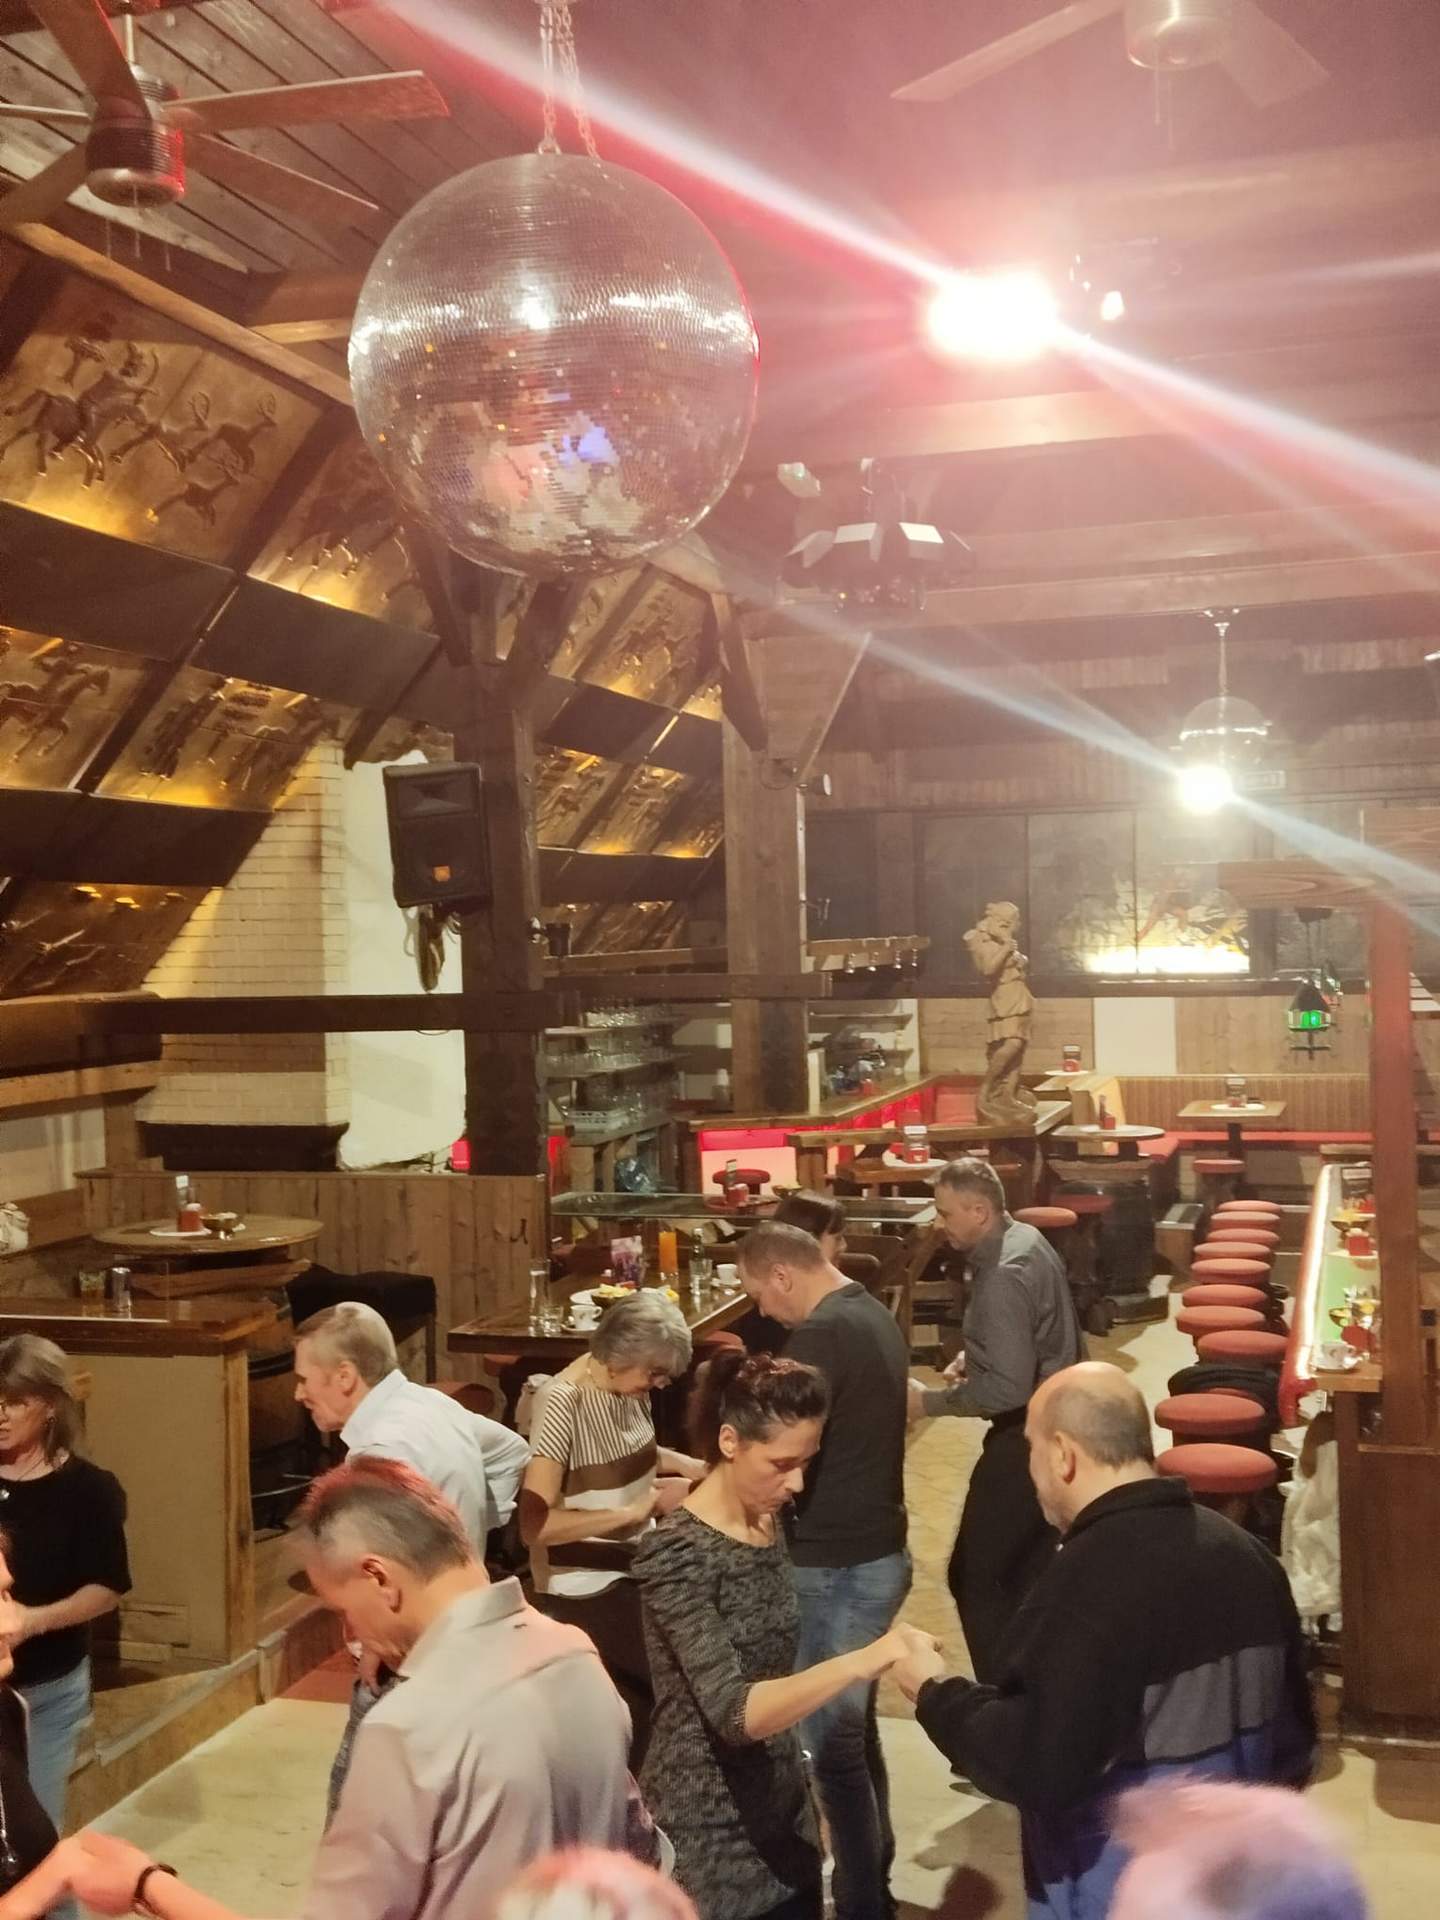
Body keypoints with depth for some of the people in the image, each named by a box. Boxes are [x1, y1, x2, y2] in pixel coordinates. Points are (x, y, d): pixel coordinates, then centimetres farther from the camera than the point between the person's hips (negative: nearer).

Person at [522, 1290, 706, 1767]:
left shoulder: (628, 1386, -3)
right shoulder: (562, 1404, -26)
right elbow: (535, 1523, -29)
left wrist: (679, 1463, 0)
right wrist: (634, 1510, -26)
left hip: (632, 1574, 7)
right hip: (583, 1591, -7)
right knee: (623, 1716, 3)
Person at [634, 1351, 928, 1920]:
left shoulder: (770, 1524, 2)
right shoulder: (676, 1553, -22)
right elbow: (734, 1712, -31)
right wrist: (861, 1661, -40)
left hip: (784, 1814, 7)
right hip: (706, 1840, -7)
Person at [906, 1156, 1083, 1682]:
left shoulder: (1003, 1275, -26)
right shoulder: (1024, 1239, 5)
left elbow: (1008, 1388, -29)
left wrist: (929, 1400, -20)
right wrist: (973, 1356, 9)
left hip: (1028, 1436, -10)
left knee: (974, 1575, -1)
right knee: (1029, 1569, 20)